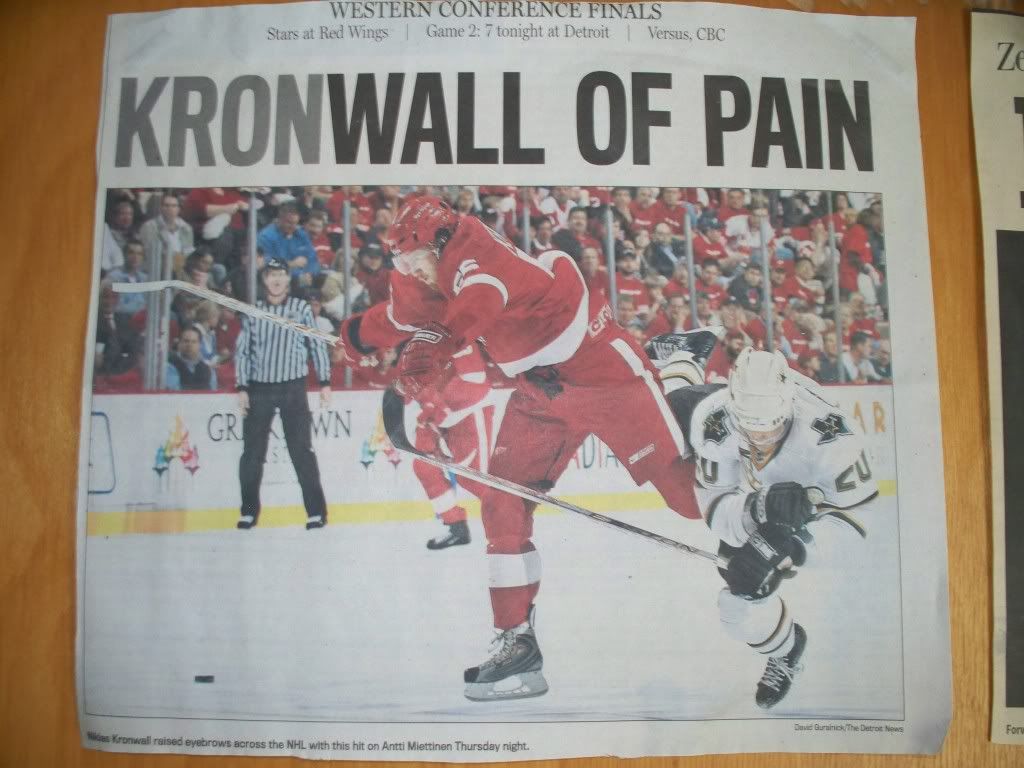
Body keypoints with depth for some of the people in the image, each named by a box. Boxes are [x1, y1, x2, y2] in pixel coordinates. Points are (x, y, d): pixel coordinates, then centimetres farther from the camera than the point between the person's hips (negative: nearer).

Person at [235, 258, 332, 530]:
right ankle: (249, 511, 18)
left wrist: (325, 382, 1)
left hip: (293, 387, -2)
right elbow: (242, 351, 7)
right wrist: (241, 388, -1)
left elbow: (317, 345, 5)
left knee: (301, 449, -4)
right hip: (259, 388, 2)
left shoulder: (301, 309, 2)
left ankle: (316, 511, 1)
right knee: (252, 451, 5)